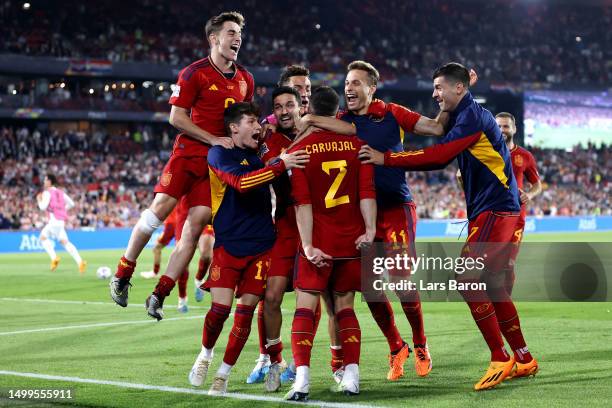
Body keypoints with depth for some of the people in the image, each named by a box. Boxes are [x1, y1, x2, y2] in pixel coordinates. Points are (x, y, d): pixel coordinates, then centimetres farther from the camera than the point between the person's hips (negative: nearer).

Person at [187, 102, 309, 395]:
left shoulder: (261, 155, 12)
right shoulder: (219, 154, -4)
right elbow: (241, 183, -21)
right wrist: (281, 165, -24)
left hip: (261, 247, 4)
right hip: (228, 246, -4)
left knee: (245, 312, 1)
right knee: (220, 308, -10)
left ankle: (223, 374, 14)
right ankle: (205, 355, 20)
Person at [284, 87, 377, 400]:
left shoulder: (299, 149, -4)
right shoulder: (356, 143, 4)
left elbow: (303, 203, -9)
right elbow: (367, 191, -4)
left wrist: (308, 245, -12)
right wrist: (370, 230, -7)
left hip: (318, 244, -3)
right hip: (353, 240, 3)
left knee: (305, 309, -2)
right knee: (345, 308, 12)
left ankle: (302, 378, -16)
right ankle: (351, 377, 5)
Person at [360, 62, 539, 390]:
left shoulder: (472, 116, -13)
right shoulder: (464, 117, 18)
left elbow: (440, 155, -23)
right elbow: (441, 159, 19)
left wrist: (386, 159, -21)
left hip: (494, 210, -10)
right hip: (489, 210, 10)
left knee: (466, 279, -14)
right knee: (489, 283, 11)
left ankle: (500, 360, -10)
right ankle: (523, 359, 17)